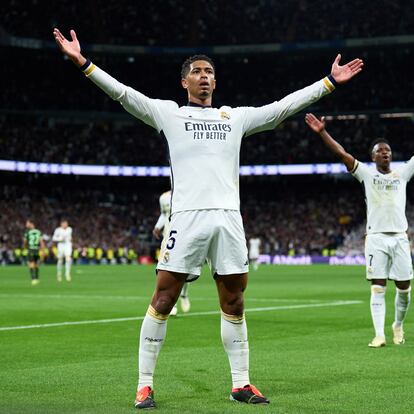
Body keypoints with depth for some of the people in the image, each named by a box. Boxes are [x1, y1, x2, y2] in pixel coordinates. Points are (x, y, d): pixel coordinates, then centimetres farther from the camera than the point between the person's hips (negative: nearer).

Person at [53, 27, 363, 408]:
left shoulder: (236, 117, 20)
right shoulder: (169, 113, 11)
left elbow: (285, 106, 21)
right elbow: (122, 92, 3)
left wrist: (330, 81, 20)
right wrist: (82, 62, -8)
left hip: (229, 218, 3)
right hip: (187, 216, -3)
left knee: (234, 304, 7)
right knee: (163, 301, -5)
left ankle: (241, 384, 17)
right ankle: (145, 385, 2)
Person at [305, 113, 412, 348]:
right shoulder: (367, 174, 7)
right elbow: (342, 153, 1)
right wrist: (322, 132, -7)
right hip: (376, 237, -2)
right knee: (378, 288, -5)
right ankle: (379, 335, -6)